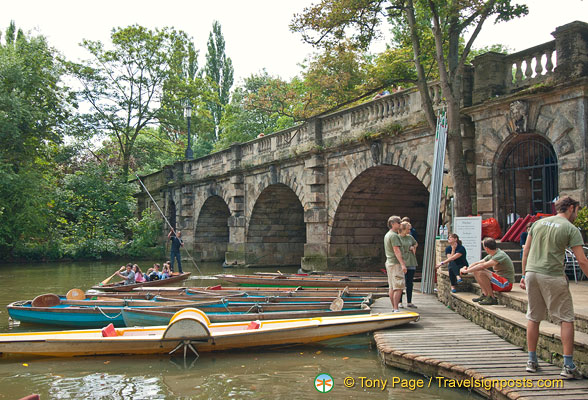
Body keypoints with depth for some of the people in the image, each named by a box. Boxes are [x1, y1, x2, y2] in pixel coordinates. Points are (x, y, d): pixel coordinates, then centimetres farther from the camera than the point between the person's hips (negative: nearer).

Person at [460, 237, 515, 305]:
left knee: (481, 273, -29)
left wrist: (466, 271, -23)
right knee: (476, 271, 7)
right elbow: (478, 263, 12)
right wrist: (467, 268, -7)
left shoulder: (500, 255, -22)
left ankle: (492, 299, -18)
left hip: (506, 283, -9)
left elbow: (483, 266, -29)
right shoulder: (491, 255, 8)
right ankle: (485, 294, 4)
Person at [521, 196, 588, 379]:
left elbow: (526, 251, 14)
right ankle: (568, 366, 3)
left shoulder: (538, 223, 13)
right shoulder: (571, 229, -2)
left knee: (533, 318, 14)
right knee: (566, 319, 4)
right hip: (553, 276, -5)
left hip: (531, 273, 5)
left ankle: (532, 361, 20)